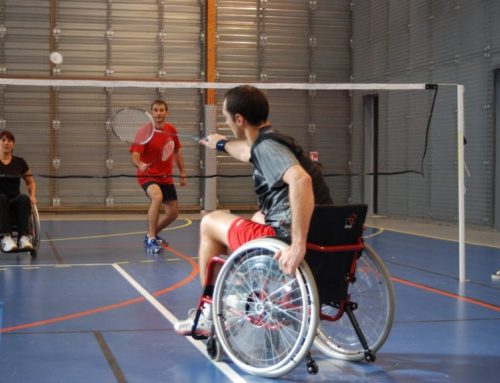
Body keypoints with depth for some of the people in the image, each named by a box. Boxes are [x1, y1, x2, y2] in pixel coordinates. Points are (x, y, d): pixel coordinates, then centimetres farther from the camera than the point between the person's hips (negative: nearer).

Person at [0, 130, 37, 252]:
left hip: (15, 202, 2)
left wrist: (32, 196, 1)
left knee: (24, 199, -34)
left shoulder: (19, 162, 11)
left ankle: (24, 237, -43)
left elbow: (31, 182, 21)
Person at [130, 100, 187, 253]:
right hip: (148, 175, -6)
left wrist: (182, 172, 15)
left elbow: (177, 151, 16)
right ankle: (150, 239, -27)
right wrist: (140, 165, -45)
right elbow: (135, 156, -23)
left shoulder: (171, 130, 1)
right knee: (157, 197, -36)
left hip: (166, 177, 6)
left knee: (173, 213, 7)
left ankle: (152, 234, 35)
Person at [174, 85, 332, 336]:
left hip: (285, 240, -9)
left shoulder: (267, 145, -15)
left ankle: (209, 315, 20)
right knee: (259, 217, 39)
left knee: (210, 223, 12)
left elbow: (300, 179, -35)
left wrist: (298, 246, -38)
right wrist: (222, 144, 59)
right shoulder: (272, 141, 14)